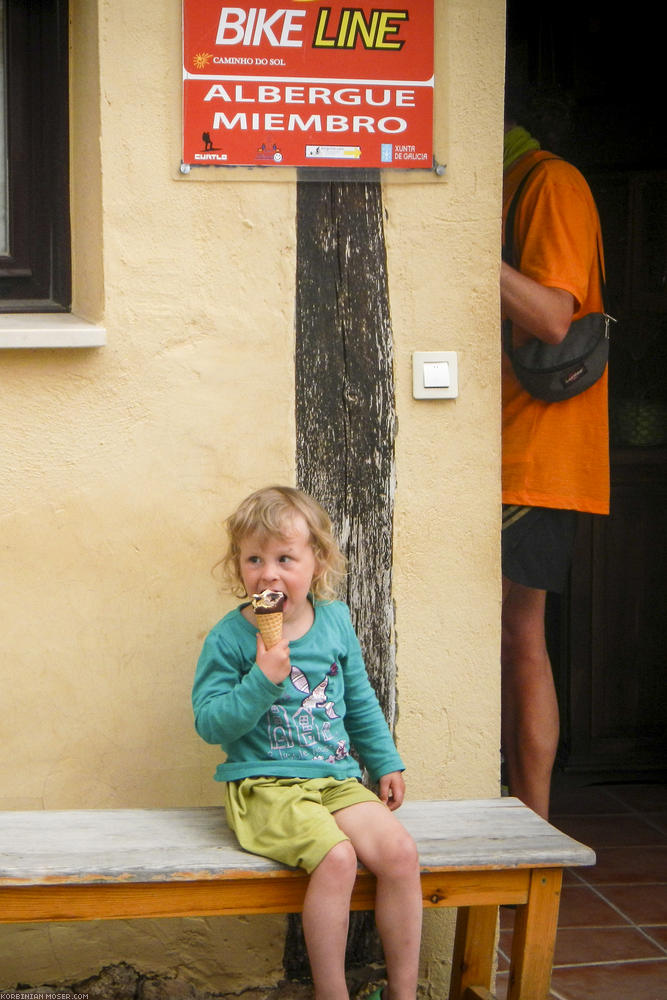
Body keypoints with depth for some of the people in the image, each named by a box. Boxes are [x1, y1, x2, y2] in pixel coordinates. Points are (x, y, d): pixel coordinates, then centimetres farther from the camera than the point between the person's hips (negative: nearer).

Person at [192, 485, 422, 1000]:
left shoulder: (336, 621, 8)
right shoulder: (229, 638, -5)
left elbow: (360, 701, 21)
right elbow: (210, 724, -10)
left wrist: (386, 762, 20)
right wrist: (263, 678, -21)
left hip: (337, 778, 5)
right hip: (265, 785, -5)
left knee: (400, 851, -17)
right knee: (336, 857, -29)